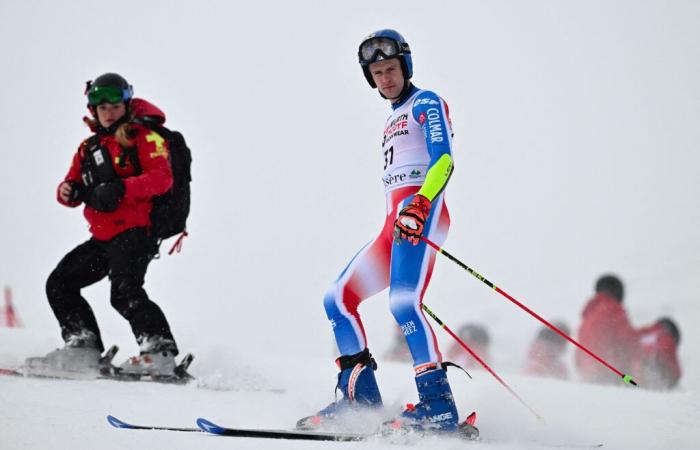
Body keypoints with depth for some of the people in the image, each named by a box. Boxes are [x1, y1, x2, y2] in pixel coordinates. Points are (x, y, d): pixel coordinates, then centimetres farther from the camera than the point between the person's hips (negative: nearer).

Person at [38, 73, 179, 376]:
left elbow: (162, 177, -14)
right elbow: (73, 184, 18)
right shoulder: (90, 147, 21)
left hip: (134, 232, -9)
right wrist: (69, 191, -8)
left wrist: (121, 189, -28)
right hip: (103, 237, 9)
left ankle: (160, 351, -25)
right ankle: (84, 345, 8)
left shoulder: (144, 136, -2)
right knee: (59, 284, 9)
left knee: (125, 294, -24)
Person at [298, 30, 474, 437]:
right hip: (395, 220, 10)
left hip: (421, 214, -10)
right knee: (338, 298, 3)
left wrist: (420, 205, -28)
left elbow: (443, 160, -13)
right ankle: (361, 398, 2)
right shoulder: (393, 119, 28)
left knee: (403, 301, -27)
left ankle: (438, 404, -33)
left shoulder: (427, 104, 2)